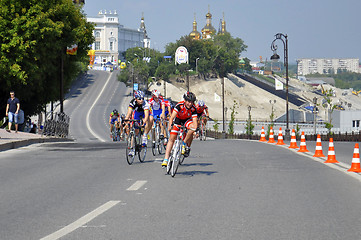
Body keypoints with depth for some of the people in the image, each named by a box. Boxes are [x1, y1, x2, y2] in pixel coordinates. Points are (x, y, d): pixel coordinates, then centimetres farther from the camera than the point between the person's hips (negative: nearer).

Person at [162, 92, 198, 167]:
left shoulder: (193, 108, -27)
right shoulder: (179, 105, -31)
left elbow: (194, 120, -33)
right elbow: (172, 117, -38)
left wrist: (195, 130, -50)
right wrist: (170, 125, -54)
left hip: (187, 120, 1)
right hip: (178, 119, -1)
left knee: (192, 128, -33)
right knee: (172, 138, -12)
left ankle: (187, 146, -13)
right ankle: (166, 159, -13)